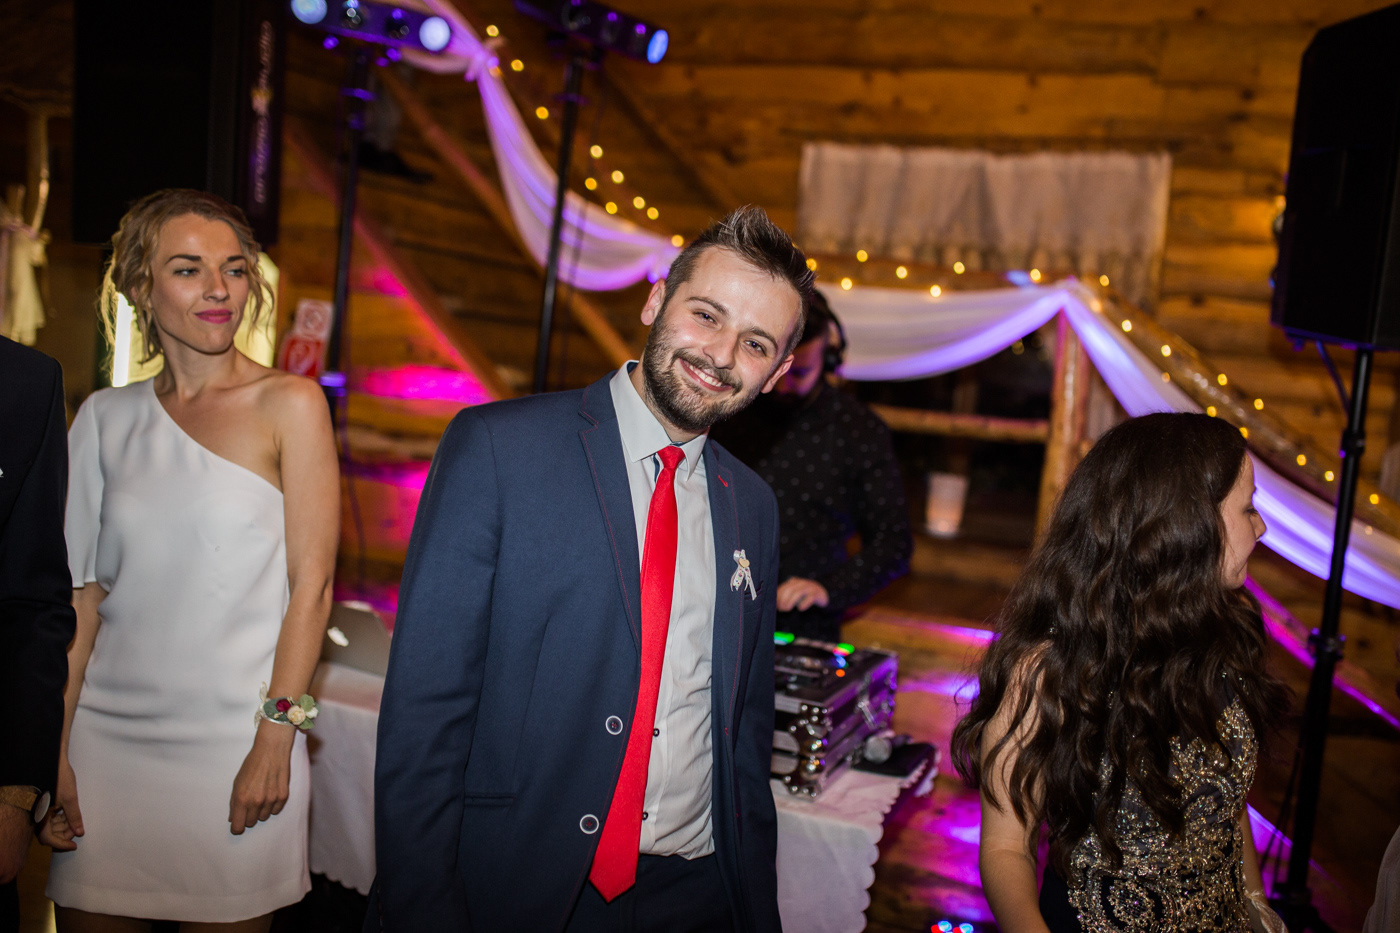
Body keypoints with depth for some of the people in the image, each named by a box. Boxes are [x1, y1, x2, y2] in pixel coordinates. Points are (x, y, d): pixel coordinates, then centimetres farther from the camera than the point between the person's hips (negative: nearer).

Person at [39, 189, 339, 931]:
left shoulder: (290, 405, -3)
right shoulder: (105, 417, 7)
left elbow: (311, 585, -7)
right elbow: (81, 593, 7)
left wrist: (275, 740, -11)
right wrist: (52, 751, 3)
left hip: (233, 742, -3)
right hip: (105, 733, 3)